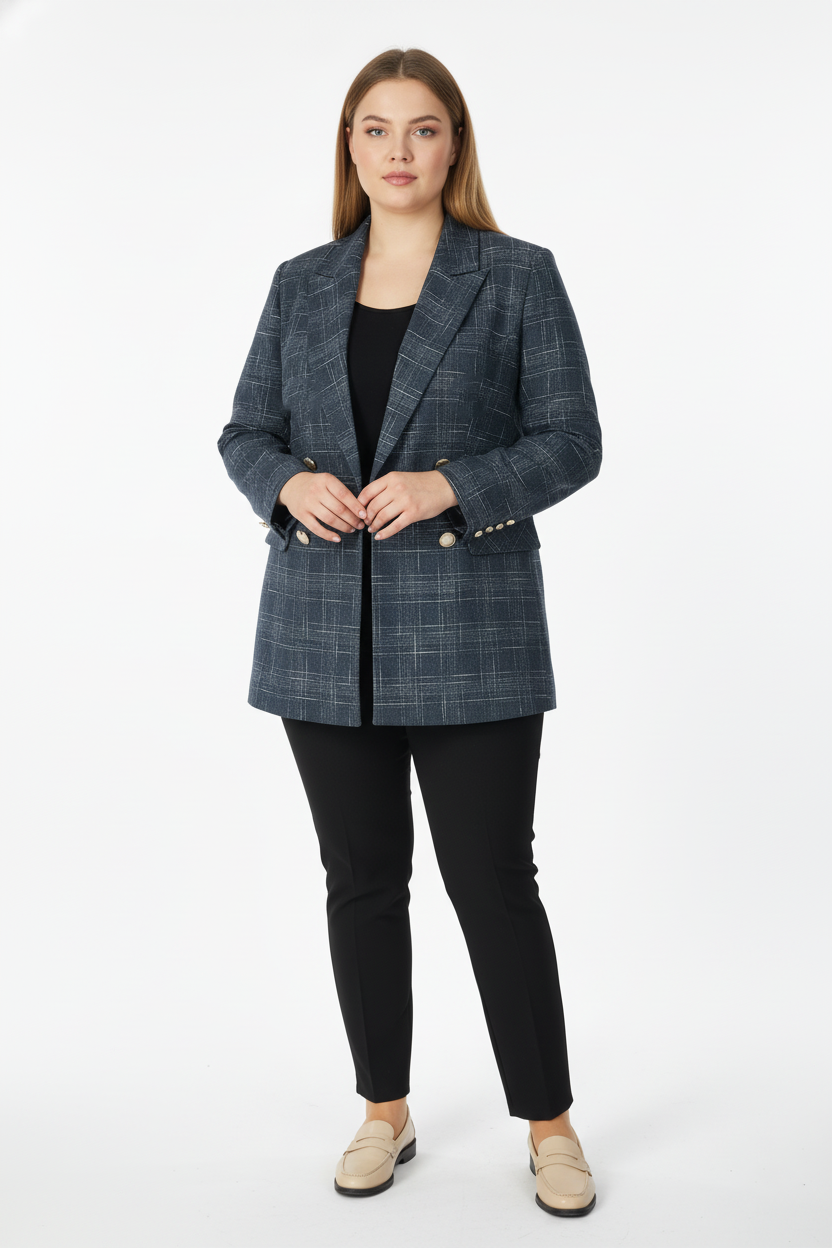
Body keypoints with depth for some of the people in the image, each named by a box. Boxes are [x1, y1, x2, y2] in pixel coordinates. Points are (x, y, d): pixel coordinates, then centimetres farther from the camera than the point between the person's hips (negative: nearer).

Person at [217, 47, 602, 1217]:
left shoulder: (519, 276, 1)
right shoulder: (302, 284, 11)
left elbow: (571, 441, -3)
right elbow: (244, 433, 10)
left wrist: (450, 487, -19)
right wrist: (291, 484, -12)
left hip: (470, 634, -3)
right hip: (325, 634, 4)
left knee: (494, 882, 1)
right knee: (362, 879, 11)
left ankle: (550, 1127, 21)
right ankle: (386, 1111, 29)